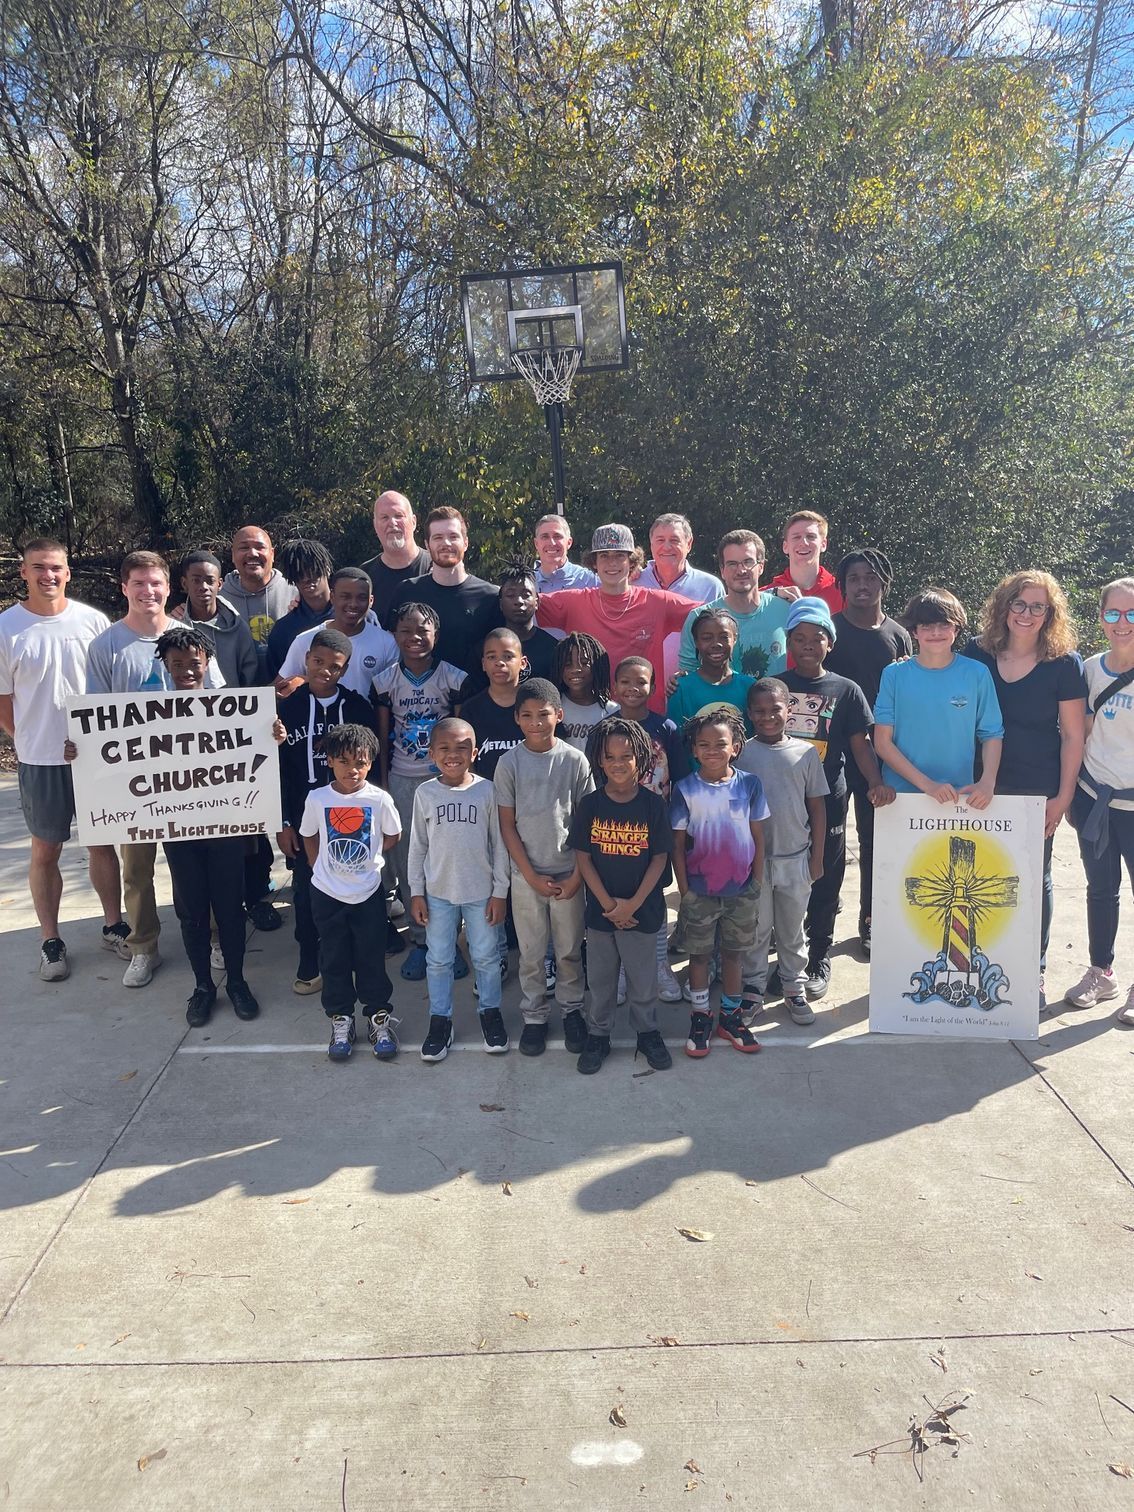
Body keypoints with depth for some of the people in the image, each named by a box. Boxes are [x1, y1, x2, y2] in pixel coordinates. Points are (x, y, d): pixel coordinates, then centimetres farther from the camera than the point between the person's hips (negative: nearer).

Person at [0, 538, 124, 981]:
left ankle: (113, 926, 27)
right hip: (40, 761, -1)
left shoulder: (93, 621, -2)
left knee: (102, 842, 12)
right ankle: (50, 941, 22)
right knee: (45, 850, 10)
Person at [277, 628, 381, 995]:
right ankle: (309, 963, 26)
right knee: (306, 890, 10)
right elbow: (278, 769, -1)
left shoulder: (359, 708, -4)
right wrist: (283, 822, -3)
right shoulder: (287, 708, -3)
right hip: (304, 816, 1)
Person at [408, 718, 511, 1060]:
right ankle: (440, 1020, 26)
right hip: (438, 891, 1)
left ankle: (490, 1013, 31)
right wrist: (416, 893, 1)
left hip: (480, 891, -1)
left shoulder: (486, 791, -7)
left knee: (486, 957, 12)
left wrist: (500, 892, -3)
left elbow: (498, 843, -2)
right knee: (439, 960, 11)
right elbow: (418, 845, 3)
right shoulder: (425, 793, -4)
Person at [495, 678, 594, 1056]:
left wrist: (577, 875, -7)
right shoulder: (510, 763, -6)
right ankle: (534, 1016, 27)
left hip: (568, 872, 0)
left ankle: (571, 1008, 32)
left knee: (570, 949, 13)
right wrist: (531, 875, -8)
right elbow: (507, 825, -3)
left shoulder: (575, 760, -6)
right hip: (526, 874, 0)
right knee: (530, 953, 11)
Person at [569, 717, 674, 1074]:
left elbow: (659, 858, -7)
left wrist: (633, 904, -12)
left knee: (643, 978, 13)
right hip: (600, 910, 1)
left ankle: (647, 1032, 34)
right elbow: (583, 857, -5)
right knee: (600, 978, 15)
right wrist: (608, 904, -11)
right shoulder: (590, 805, -6)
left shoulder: (654, 805, -9)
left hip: (642, 909, -1)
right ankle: (598, 1035, 33)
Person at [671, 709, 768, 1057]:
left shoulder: (749, 784, -3)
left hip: (741, 890, 1)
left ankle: (731, 1016, 29)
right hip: (699, 891, -1)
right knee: (699, 954, 11)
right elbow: (678, 843, -4)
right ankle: (700, 1018, 25)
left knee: (733, 953, 14)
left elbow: (758, 837, 2)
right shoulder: (685, 789, -7)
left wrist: (756, 882, 1)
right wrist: (684, 889, -5)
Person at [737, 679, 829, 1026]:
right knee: (755, 929, 11)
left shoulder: (806, 752, -1)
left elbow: (817, 806, 3)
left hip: (795, 857, 1)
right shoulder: (741, 753, -4)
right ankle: (753, 991, 24)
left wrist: (817, 857, 2)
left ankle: (794, 988, 29)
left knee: (792, 929, 14)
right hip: (752, 857, -1)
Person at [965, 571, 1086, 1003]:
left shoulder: (1064, 663, -5)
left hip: (1038, 789, -2)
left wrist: (1062, 797, -7)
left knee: (1034, 879, 8)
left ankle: (1034, 972, 22)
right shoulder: (977, 653, 0)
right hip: (983, 785, 2)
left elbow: (1073, 735, -4)